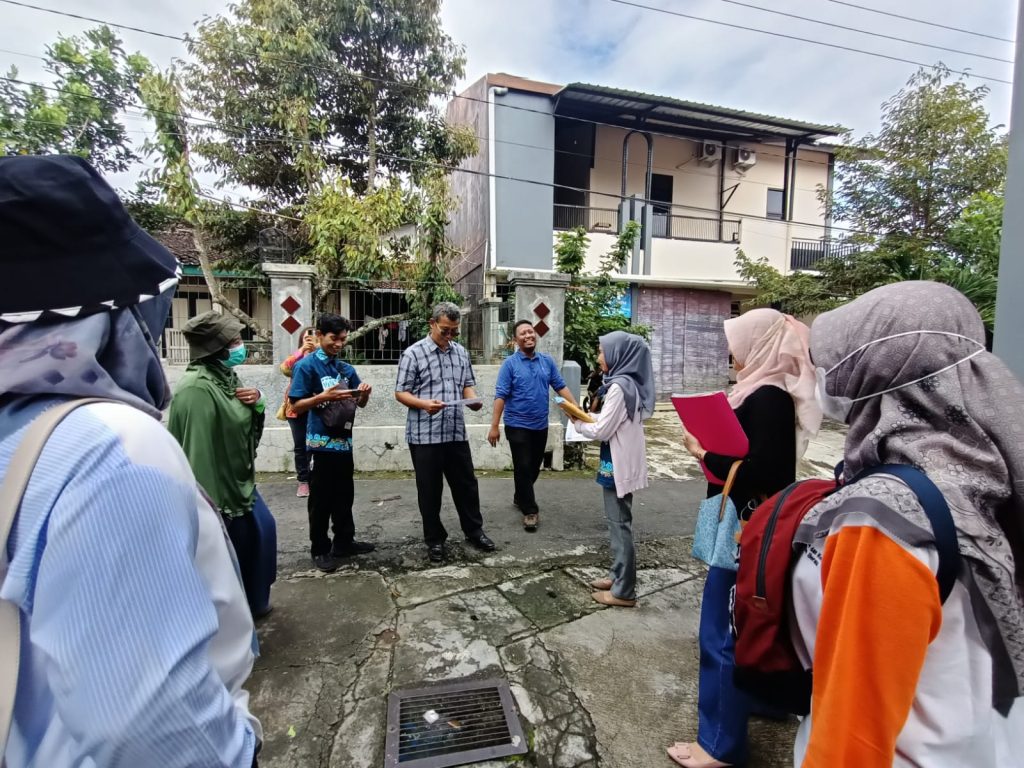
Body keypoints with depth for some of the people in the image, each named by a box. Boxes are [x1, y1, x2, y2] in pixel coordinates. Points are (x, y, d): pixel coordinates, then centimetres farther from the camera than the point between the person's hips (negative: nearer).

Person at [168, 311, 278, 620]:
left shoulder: (226, 376, 4)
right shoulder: (197, 389, -24)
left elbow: (247, 425, 14)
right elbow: (197, 450, -28)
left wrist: (258, 402, -7)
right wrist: (209, 505, -28)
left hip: (239, 479, 10)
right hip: (216, 488, -10)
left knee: (261, 530, 22)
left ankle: (253, 601, 41)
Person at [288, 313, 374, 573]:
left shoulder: (346, 368, 11)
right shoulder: (306, 366, -7)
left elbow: (360, 404, 13)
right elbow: (296, 406, -12)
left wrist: (365, 393, -8)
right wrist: (324, 396, -25)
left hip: (344, 441, 6)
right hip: (321, 444, -6)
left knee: (344, 497, 15)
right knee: (321, 500, 5)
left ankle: (345, 542, 29)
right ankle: (320, 550, 18)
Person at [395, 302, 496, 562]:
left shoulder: (461, 352, 10)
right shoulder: (413, 353, -7)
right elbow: (401, 392, -7)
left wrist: (473, 399, -5)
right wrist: (424, 404, -24)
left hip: (456, 433, 5)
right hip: (425, 435, -5)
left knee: (466, 484, 15)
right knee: (430, 490, 8)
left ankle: (474, 531, 32)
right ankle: (434, 539, 25)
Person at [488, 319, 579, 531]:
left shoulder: (547, 361, 5)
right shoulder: (510, 363, -9)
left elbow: (561, 386, 8)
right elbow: (500, 396, -12)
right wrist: (494, 427, -16)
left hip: (540, 425, 5)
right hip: (518, 425, -5)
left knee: (534, 467, 17)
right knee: (523, 468, 0)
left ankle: (521, 497, 39)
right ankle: (530, 510, 12)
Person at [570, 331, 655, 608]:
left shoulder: (619, 386, -20)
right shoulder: (628, 383, 9)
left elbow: (601, 431, -18)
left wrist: (577, 422, -2)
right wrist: (586, 418, 6)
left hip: (618, 465, -10)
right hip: (621, 463, 10)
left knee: (619, 525, 1)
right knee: (618, 523, 18)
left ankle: (624, 591, 12)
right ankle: (618, 577, 32)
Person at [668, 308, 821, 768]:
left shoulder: (768, 397, -21)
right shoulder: (766, 392, 7)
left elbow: (763, 472, -27)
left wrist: (705, 455, -18)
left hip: (747, 528, -10)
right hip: (748, 524, 10)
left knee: (723, 629, 2)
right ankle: (751, 696, 48)